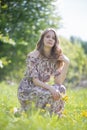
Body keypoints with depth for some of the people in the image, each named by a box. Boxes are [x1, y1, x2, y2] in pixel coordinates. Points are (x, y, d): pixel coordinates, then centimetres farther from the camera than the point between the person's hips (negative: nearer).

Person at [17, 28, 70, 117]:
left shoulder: (55, 58, 0)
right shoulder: (33, 56, -16)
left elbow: (58, 82, -10)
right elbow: (35, 80, -21)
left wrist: (66, 63, -17)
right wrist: (50, 87, -36)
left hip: (40, 88, 6)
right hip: (26, 89, -6)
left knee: (61, 89, -20)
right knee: (51, 93, -30)